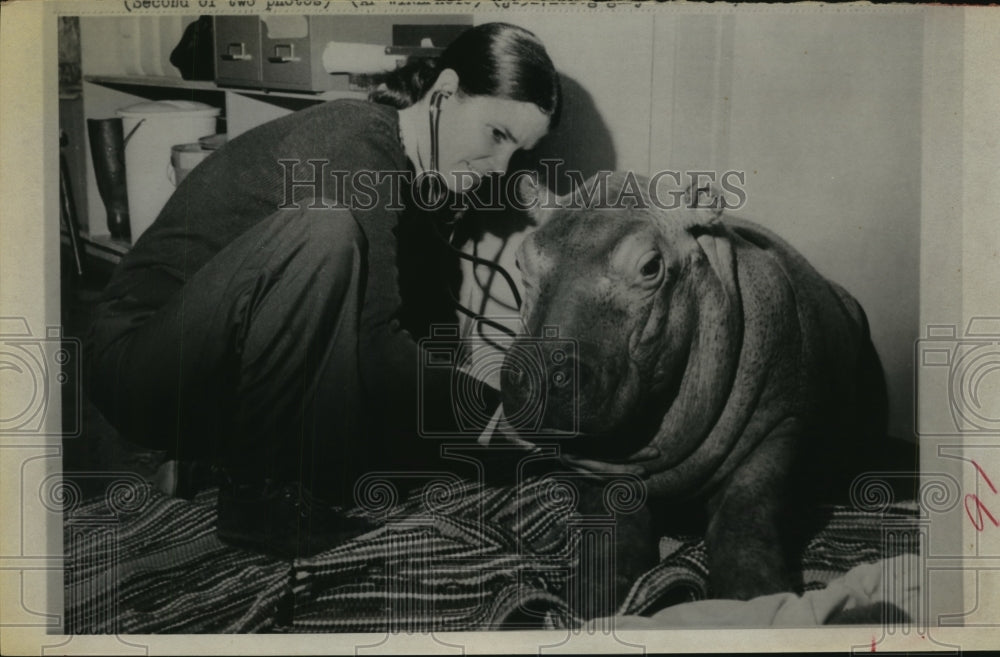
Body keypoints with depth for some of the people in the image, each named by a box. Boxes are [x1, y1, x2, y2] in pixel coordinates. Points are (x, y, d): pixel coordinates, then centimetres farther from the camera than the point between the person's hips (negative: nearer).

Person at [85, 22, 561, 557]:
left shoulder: (407, 172, 7)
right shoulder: (351, 142, -21)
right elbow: (372, 347, -27)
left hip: (231, 386, 8)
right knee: (322, 234, -33)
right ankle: (258, 492, -22)